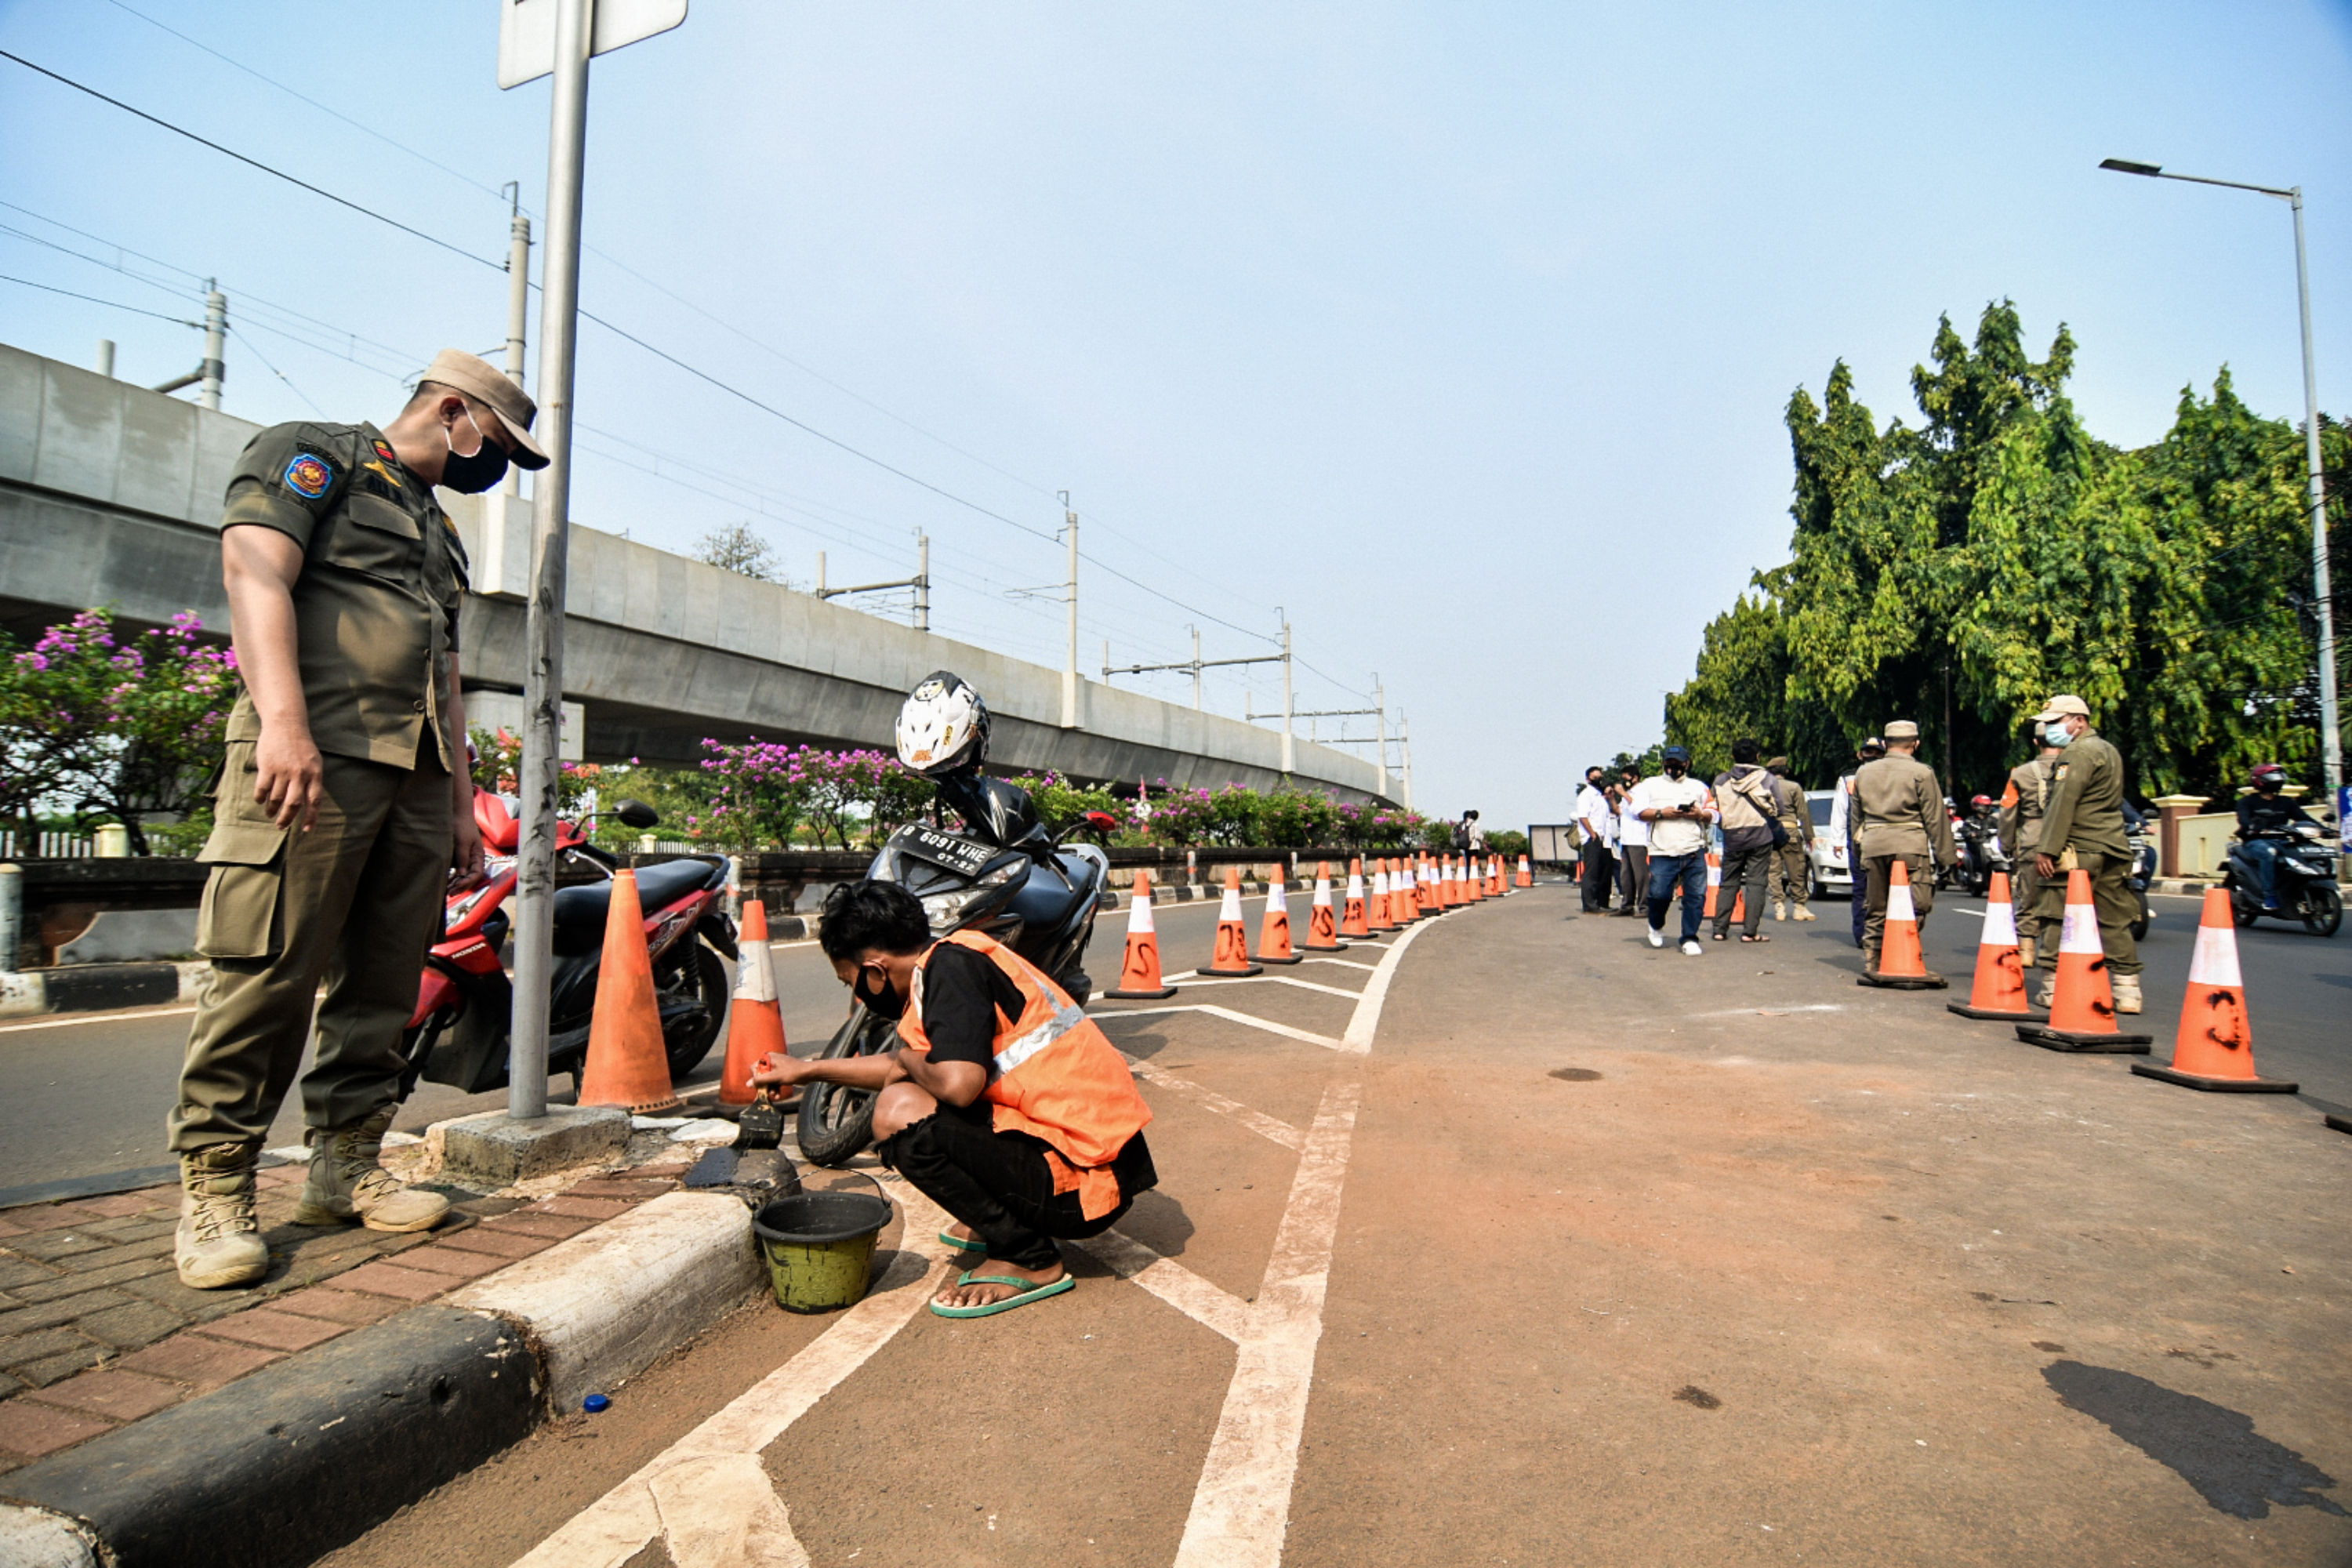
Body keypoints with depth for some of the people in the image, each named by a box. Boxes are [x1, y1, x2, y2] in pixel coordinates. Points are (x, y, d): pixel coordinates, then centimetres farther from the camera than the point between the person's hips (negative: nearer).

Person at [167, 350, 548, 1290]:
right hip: (314, 755, -7)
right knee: (268, 974, -9)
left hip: (417, 778, 8)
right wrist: (284, 721, -25)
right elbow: (256, 572, -10)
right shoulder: (312, 455, 7)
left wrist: (463, 808, 21)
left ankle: (345, 1168, 15)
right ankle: (213, 1190, 1)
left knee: (382, 984, 7)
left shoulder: (439, 532, 29)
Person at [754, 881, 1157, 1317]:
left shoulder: (950, 966, -15)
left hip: (1084, 1184, -10)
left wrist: (911, 1062, -7)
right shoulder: (959, 959, 13)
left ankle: (1030, 1261, -5)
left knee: (898, 1115, -20)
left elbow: (957, 1083, -30)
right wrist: (806, 1069, 36)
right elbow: (905, 1067, 27)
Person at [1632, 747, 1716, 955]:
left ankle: (1690, 939, 6)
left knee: (1696, 895, -5)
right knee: (1659, 894, -10)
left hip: (1694, 853, 2)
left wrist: (1700, 814, -5)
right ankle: (1656, 926, 19)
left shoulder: (1698, 787, 21)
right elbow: (1638, 810, 2)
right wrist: (1661, 813, -12)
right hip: (1663, 853, -2)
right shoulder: (1650, 785, 14)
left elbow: (1713, 814, 17)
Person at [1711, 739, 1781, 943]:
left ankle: (1720, 929, 8)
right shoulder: (1766, 778, -2)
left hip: (1731, 837, 3)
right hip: (1759, 835, -2)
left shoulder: (1721, 780, 4)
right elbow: (1778, 809, 3)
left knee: (1728, 884, 10)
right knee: (1756, 883, 0)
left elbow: (1717, 809, 5)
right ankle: (1750, 931, -4)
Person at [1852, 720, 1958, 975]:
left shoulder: (1863, 772, 13)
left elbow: (1856, 814, 19)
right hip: (1910, 846, -5)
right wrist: (1946, 854, 4)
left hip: (1873, 846, 5)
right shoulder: (1921, 773, -2)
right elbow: (1935, 818, -1)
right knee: (1914, 907, 0)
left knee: (1874, 908, 12)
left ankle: (1871, 961, 14)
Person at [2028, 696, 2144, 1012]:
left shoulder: (2078, 753, -10)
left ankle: (2053, 988, -2)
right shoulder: (2109, 750, 20)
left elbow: (2063, 804, -16)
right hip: (2113, 849, 9)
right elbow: (2109, 803, 22)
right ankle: (2127, 991, 12)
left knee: (2058, 920, -4)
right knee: (2116, 922, 10)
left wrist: (2047, 850, -18)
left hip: (2078, 852, -9)